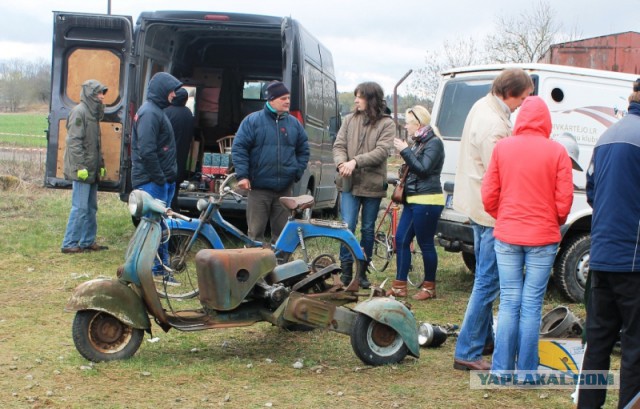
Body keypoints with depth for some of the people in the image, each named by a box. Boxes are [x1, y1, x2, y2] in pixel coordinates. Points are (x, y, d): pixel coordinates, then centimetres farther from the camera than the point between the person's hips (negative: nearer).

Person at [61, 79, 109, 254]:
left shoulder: (94, 113, 16)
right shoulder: (79, 112, -12)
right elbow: (74, 141, -18)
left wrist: (101, 164, 17)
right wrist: (80, 166, -21)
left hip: (92, 170, 9)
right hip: (82, 171, -9)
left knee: (91, 207, 12)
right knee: (80, 207, -8)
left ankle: (88, 241, 19)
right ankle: (69, 244, -2)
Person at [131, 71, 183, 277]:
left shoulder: (157, 111, 18)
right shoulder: (149, 113, -15)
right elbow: (146, 150, -22)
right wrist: (159, 177, -18)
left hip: (162, 180, 10)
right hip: (152, 182, -10)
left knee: (160, 226, 14)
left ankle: (161, 267, 21)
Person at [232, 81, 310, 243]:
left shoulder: (294, 123, 10)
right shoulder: (252, 120, -2)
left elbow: (303, 151, 18)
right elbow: (238, 148, -4)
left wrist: (297, 173, 4)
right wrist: (242, 175, -12)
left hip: (285, 189, 4)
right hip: (258, 188, -3)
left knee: (282, 233, 9)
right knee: (255, 232, 0)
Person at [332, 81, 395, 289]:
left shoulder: (386, 123, -2)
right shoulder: (350, 119, 6)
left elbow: (382, 151, -12)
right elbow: (339, 145, 3)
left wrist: (356, 161, -22)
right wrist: (342, 163, -18)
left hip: (372, 184, -1)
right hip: (349, 183, 1)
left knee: (368, 229, 9)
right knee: (348, 226, -6)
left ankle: (362, 271, 20)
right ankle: (346, 270, 3)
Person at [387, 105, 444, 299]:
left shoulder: (434, 143, -11)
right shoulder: (418, 143, 18)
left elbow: (423, 169, -19)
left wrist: (405, 151, -16)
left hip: (427, 202, -10)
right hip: (412, 201, 10)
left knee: (426, 244, -2)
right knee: (401, 240, 7)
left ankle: (429, 287, 10)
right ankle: (399, 286, 13)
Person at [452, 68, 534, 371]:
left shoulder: (482, 106, 8)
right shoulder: (494, 125, -25)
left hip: (476, 207, 11)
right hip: (491, 212, -11)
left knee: (485, 278, 20)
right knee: (488, 282, -5)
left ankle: (484, 339, 31)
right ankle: (467, 352, -1)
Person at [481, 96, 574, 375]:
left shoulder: (502, 147, -1)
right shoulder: (557, 152, -7)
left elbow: (489, 196, 1)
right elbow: (564, 201, -6)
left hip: (506, 236, 2)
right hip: (543, 237, -2)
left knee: (509, 302, 9)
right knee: (532, 304, 4)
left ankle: (502, 369, 12)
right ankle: (526, 371, 10)